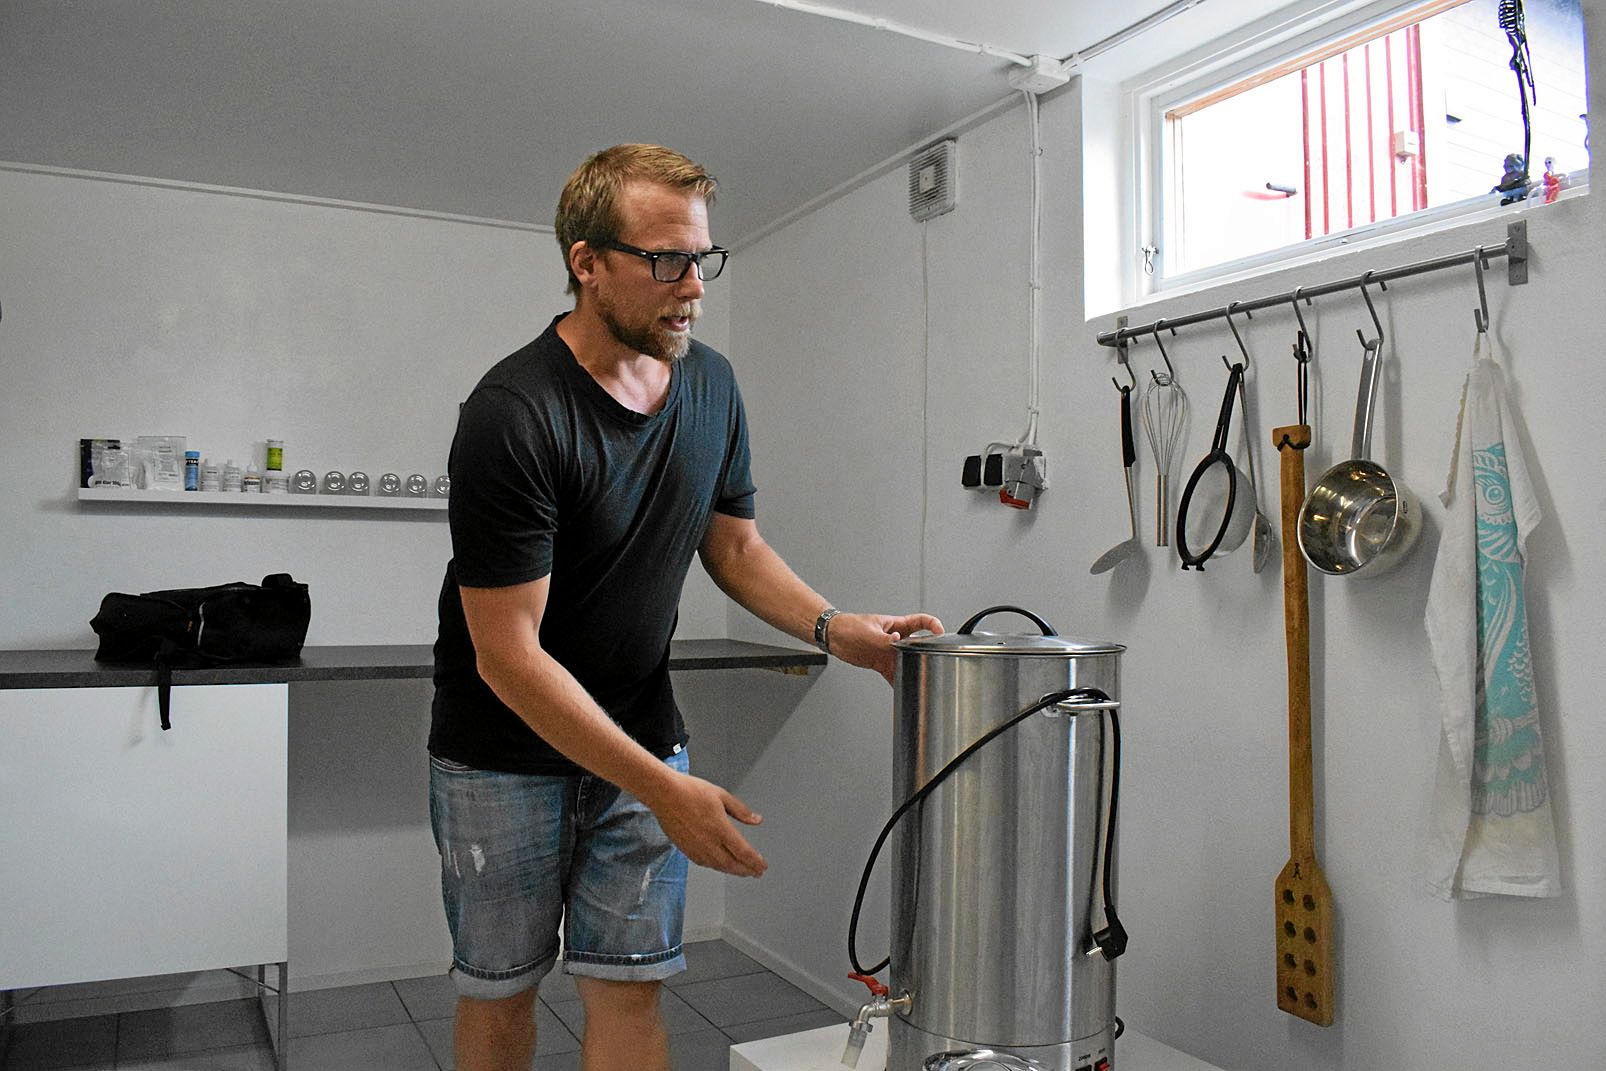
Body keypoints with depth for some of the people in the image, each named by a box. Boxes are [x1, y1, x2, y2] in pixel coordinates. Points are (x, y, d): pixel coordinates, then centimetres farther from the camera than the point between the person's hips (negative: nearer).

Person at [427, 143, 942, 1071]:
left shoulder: (711, 385, -4)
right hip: (507, 753, -4)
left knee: (630, 988, 5)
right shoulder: (513, 415, -25)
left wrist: (833, 628, -11)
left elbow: (735, 545, 8)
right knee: (500, 991, 12)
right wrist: (662, 789, -28)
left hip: (643, 738, 4)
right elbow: (509, 654, -24)